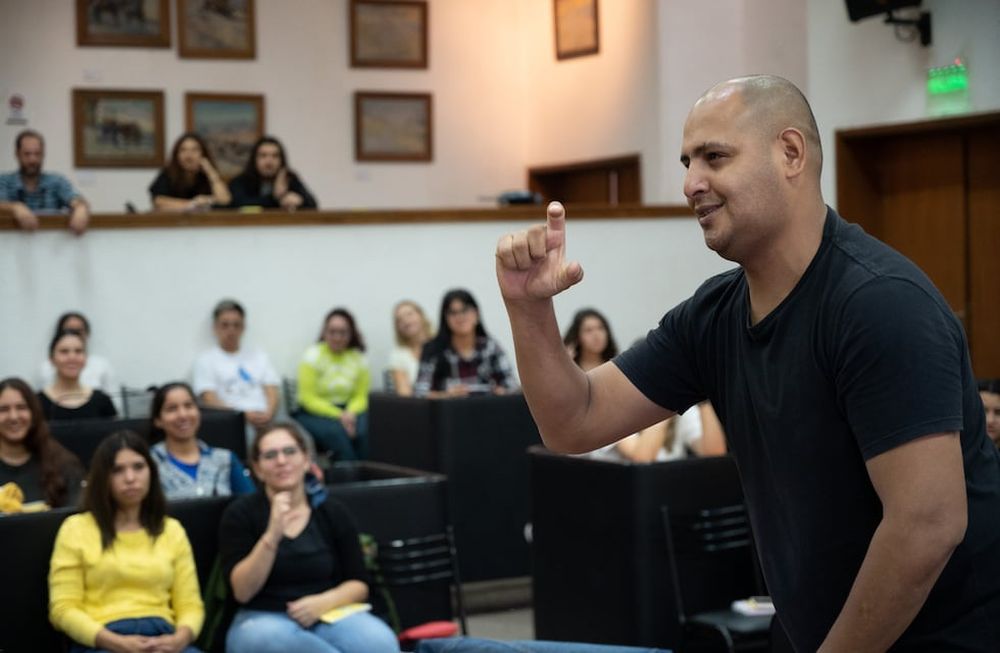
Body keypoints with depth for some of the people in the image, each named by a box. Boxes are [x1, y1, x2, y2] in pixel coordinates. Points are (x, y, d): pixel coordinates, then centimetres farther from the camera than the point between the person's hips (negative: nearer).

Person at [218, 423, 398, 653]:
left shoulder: (333, 513, 10)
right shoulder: (241, 513, 3)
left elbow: (359, 585, 9)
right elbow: (242, 591, -7)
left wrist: (324, 602, -12)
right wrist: (272, 536, -21)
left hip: (330, 616, 1)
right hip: (265, 619, -1)